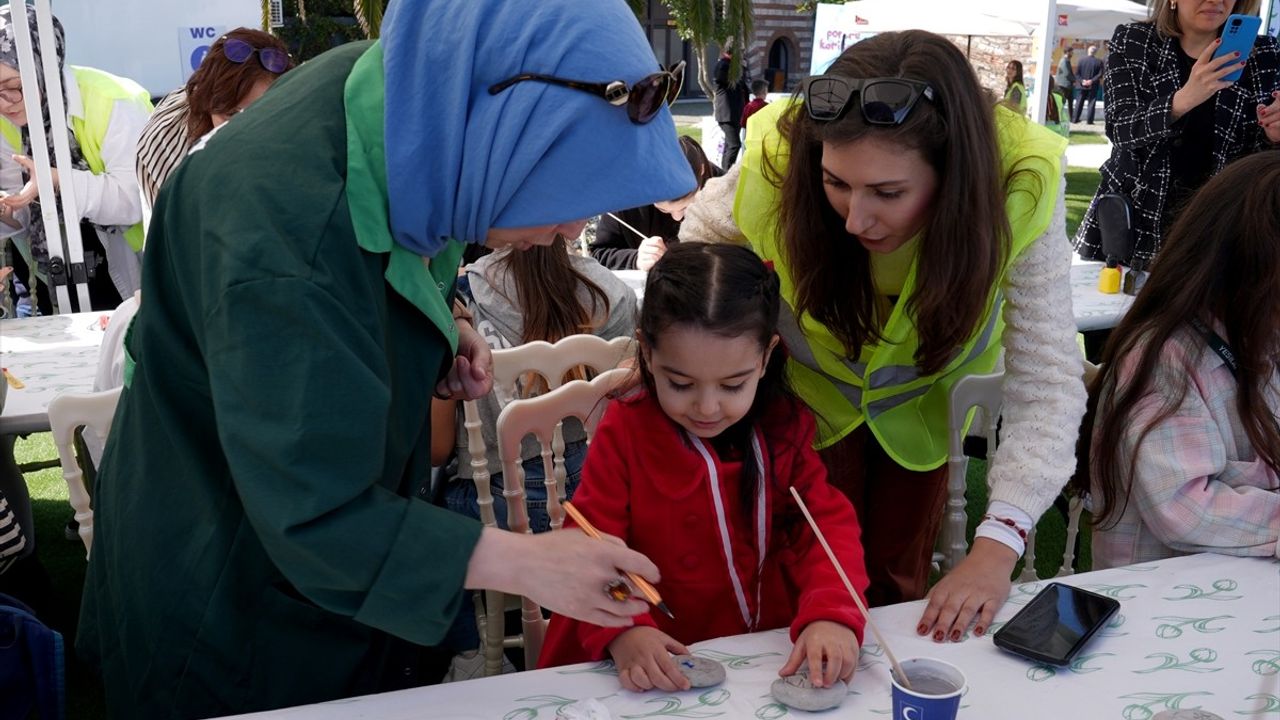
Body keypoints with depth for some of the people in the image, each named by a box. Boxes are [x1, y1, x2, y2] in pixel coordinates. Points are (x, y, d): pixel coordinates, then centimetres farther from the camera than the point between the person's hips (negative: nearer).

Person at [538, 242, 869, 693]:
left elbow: (828, 523, -4)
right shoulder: (623, 432, -6)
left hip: (772, 653, 3)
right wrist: (621, 630, -28)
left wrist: (832, 612, -23)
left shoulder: (785, 426, 0)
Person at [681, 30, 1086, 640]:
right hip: (811, 395, 0)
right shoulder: (775, 162, -36)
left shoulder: (1020, 185, -35)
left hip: (923, 403, 1)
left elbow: (1046, 382, -33)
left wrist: (997, 544, -41)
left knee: (898, 579, 17)